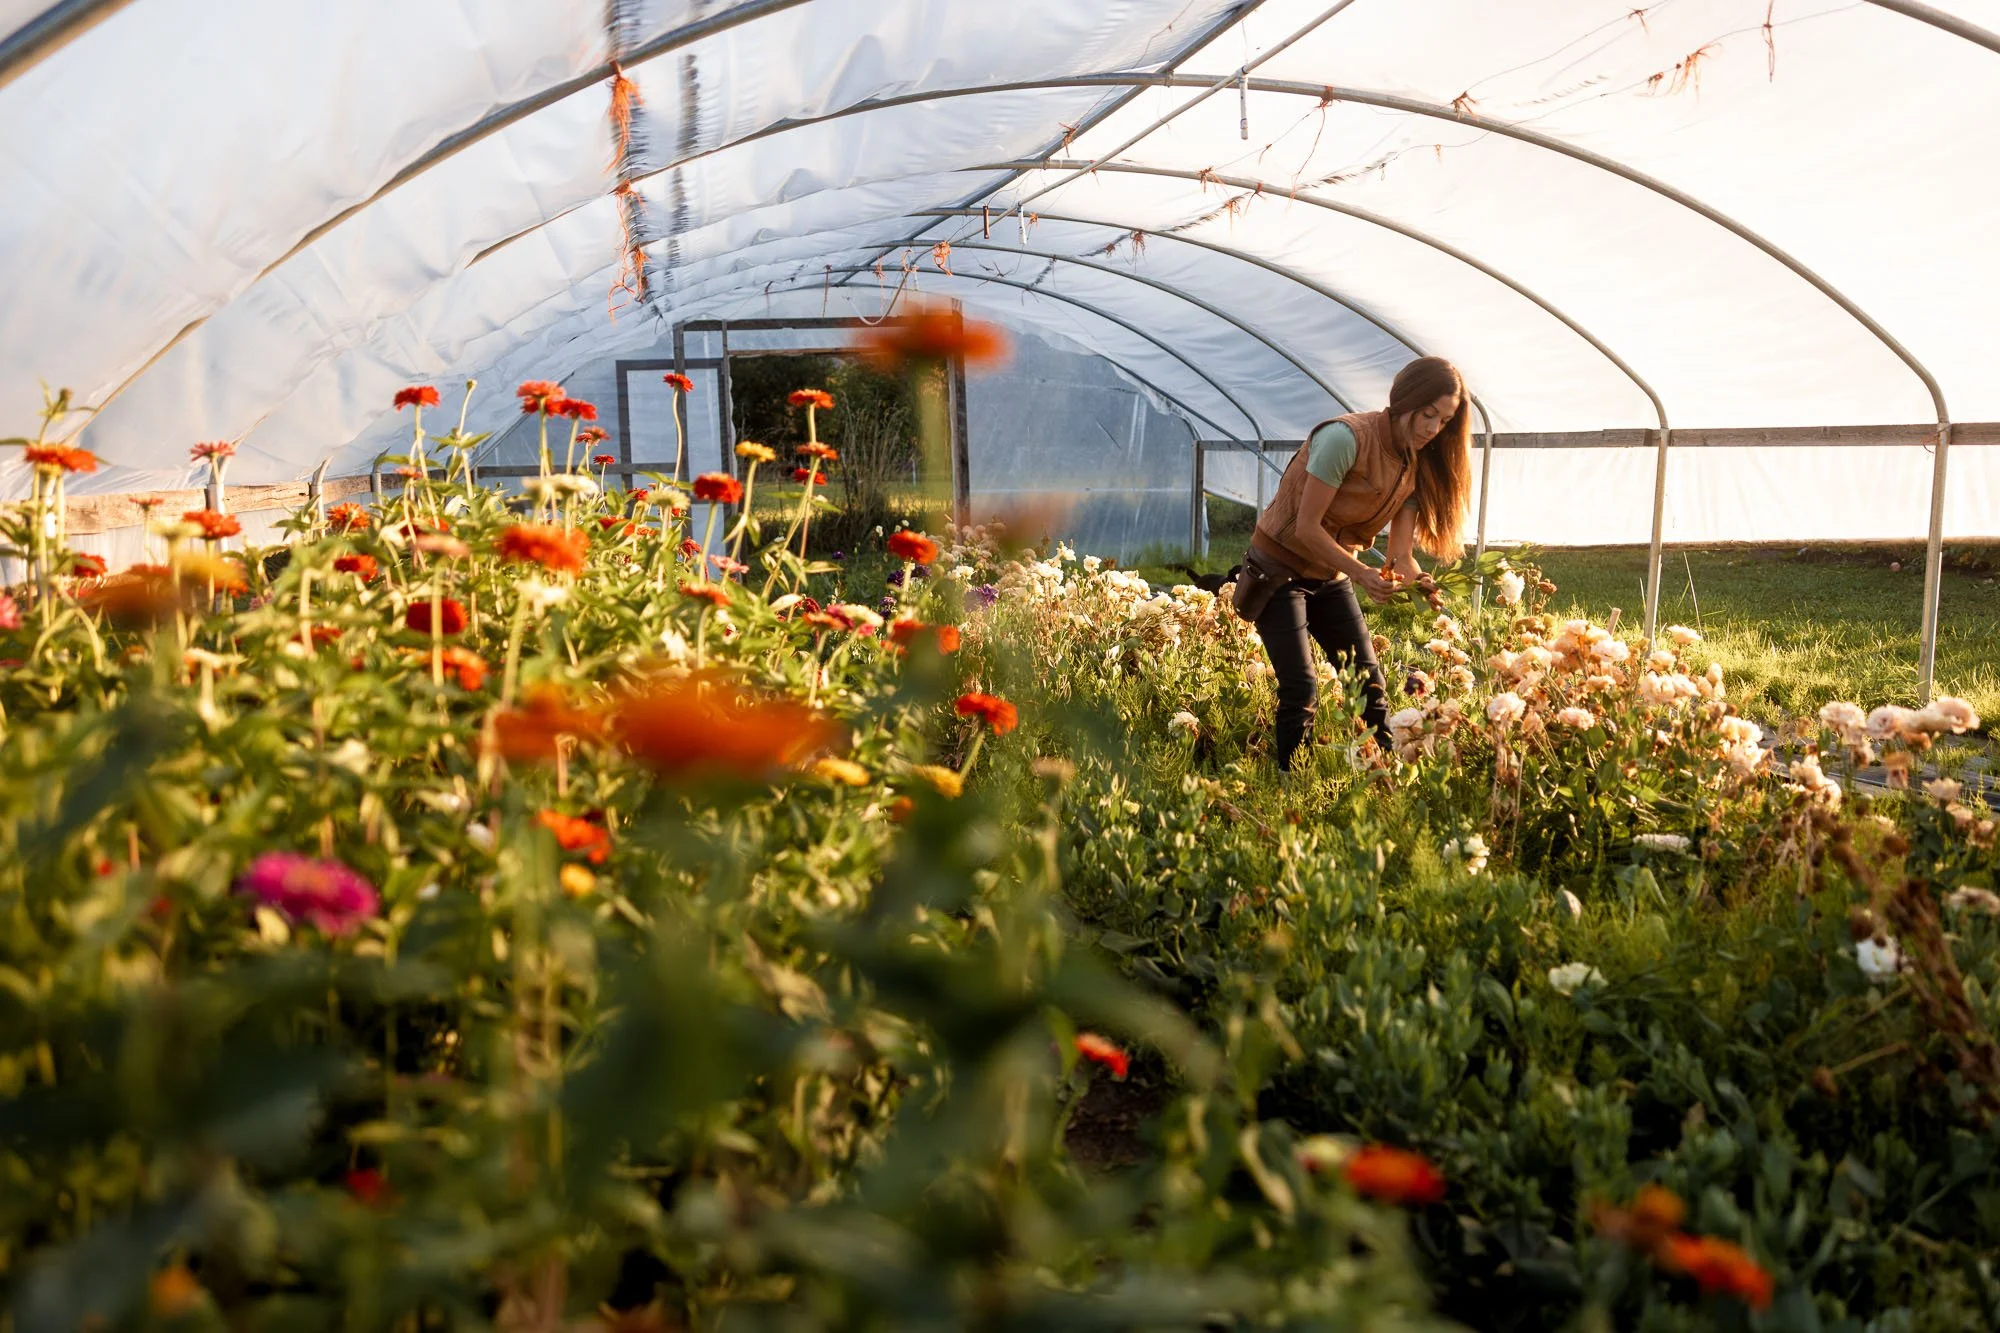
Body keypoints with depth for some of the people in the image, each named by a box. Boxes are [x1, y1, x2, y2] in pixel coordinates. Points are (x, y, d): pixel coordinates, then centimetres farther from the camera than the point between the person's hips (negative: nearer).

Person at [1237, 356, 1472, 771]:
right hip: (1279, 570, -7)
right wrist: (1361, 574, -35)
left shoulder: (1419, 466, -1)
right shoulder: (1347, 437, -24)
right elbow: (1307, 528, -25)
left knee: (1370, 684, 5)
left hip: (1330, 576, 7)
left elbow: (1401, 553, -6)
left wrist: (1417, 582, -27)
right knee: (1301, 692, -14)